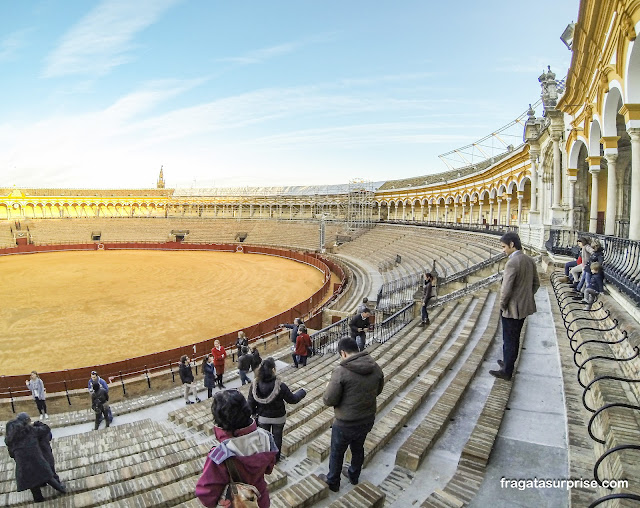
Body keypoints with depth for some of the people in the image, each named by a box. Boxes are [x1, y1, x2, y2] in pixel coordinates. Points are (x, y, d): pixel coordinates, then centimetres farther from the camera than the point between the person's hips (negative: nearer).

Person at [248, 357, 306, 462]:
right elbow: (292, 399, -18)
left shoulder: (255, 385, -23)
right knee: (277, 437, 22)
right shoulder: (280, 386, -32)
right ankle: (275, 458, 42)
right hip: (278, 418, -2)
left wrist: (253, 412, 11)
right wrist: (302, 392, 2)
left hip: (262, 418, 2)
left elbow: (251, 403, -11)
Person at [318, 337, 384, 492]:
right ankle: (354, 476, 52)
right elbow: (378, 390, 6)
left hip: (346, 424, -5)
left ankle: (333, 482, 41)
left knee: (337, 453, 20)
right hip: (368, 420, 5)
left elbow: (329, 400, -22)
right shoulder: (375, 367, -10)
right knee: (358, 448, 30)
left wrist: (328, 389, -2)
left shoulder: (341, 371, -28)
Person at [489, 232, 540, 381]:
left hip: (512, 309, -8)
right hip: (525, 307, 8)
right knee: (514, 338, 23)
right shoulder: (530, 260, 3)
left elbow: (506, 289, -25)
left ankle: (507, 372, 21)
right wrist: (526, 298, 16)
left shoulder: (511, 263, -24)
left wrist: (502, 305, -9)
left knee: (509, 340, 7)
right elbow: (536, 283, 12)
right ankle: (508, 362, 40)